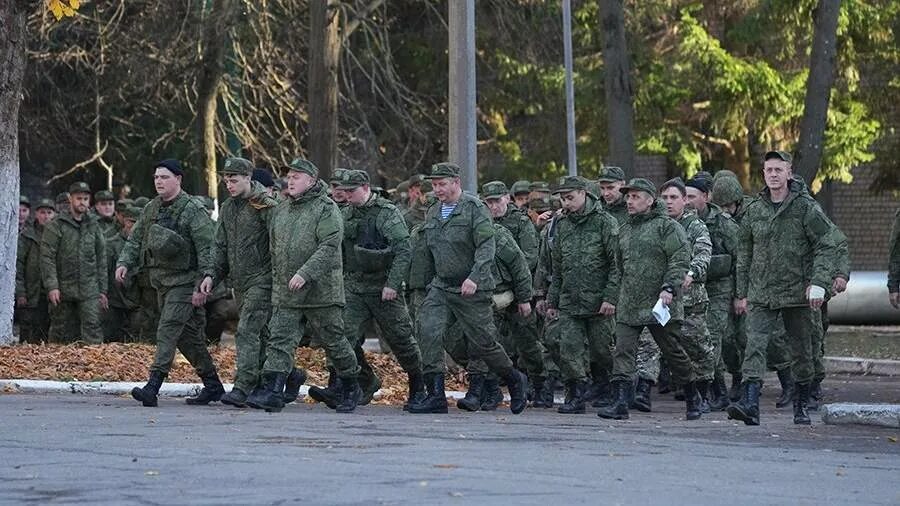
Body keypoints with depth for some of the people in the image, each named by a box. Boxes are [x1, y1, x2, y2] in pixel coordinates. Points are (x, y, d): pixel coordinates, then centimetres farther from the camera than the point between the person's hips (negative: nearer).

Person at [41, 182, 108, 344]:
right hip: (63, 288, -2)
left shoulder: (93, 226, 12)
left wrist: (102, 290, 12)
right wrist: (52, 286, -15)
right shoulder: (55, 227, 0)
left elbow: (101, 260, 16)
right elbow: (47, 258, -6)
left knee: (92, 328, -10)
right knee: (63, 333, 3)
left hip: (89, 290, 2)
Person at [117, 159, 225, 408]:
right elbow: (135, 240, 16)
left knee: (168, 330, -17)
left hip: (184, 282, -8)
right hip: (161, 282, 8)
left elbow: (207, 251, -14)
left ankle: (153, 387, -24)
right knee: (187, 335, 13)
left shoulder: (193, 211, -11)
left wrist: (201, 286, -19)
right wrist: (125, 263, -3)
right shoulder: (150, 209, 12)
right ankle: (212, 385, 23)